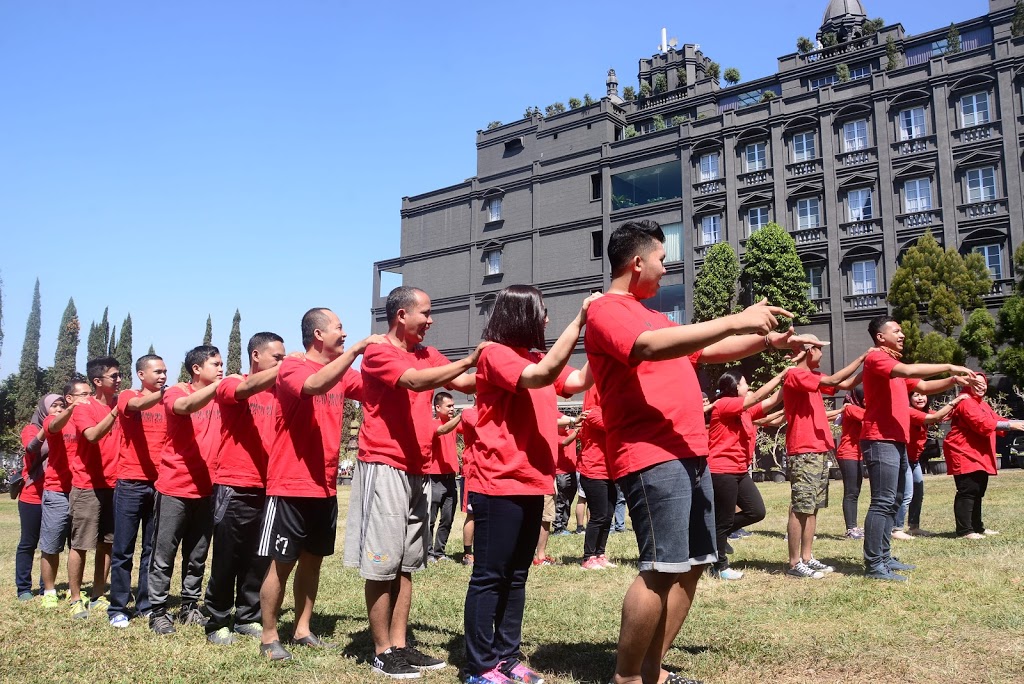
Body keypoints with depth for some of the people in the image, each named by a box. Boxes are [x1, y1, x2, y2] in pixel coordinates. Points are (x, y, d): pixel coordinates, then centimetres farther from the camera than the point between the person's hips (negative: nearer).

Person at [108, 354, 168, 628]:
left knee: (152, 549, 8)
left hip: (159, 484, 3)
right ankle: (118, 608, 9)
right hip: (130, 484, -3)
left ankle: (147, 605, 17)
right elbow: (137, 405, -23)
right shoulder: (127, 396, 1)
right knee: (123, 549, 1)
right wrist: (162, 393, -40)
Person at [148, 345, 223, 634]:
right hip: (174, 489, -5)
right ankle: (157, 611, 13)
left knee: (197, 556, 12)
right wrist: (220, 384, -39)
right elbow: (186, 406, -29)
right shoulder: (176, 392, -7)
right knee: (164, 555, 3)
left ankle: (189, 607, 24)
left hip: (206, 490, 5)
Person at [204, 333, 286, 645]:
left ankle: (248, 618, 22)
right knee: (227, 559, 2)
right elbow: (248, 387, -26)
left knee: (259, 560, 9)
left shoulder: (278, 393, 12)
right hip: (234, 488, -5)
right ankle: (217, 622, 14)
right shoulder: (230, 385, -3)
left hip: (266, 488, 5)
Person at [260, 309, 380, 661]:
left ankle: (302, 630, 27)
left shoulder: (340, 373, 10)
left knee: (312, 561, 15)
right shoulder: (292, 367, -12)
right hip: (291, 487, -7)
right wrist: (356, 349, -36)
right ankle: (269, 637, 14)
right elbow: (314, 385, -33)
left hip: (325, 487, 7)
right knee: (282, 563, 2)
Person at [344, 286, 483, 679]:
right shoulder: (378, 354, -9)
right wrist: (470, 359, -29)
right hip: (384, 469, -7)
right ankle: (383, 652, 8)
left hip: (417, 471, 8)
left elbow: (467, 383, 3)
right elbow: (417, 381, -26)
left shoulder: (428, 355, 13)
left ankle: (400, 645, 20)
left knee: (407, 563, 11)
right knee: (382, 564, -1)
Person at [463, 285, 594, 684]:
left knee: (516, 576, 13)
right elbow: (540, 376, -24)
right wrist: (579, 320, -22)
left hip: (532, 484, 9)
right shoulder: (495, 353, -10)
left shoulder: (535, 357, 16)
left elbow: (577, 382, 8)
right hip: (499, 485, -9)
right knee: (489, 577, -2)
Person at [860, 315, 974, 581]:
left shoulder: (893, 364, 23)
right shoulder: (876, 358, -9)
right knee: (882, 503, -12)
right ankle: (873, 565, -12)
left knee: (892, 502, 13)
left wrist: (952, 381, 7)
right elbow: (908, 371, -25)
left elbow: (922, 386, 22)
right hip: (880, 441, -11)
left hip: (896, 441, 11)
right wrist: (948, 366, -20)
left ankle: (884, 557, 19)